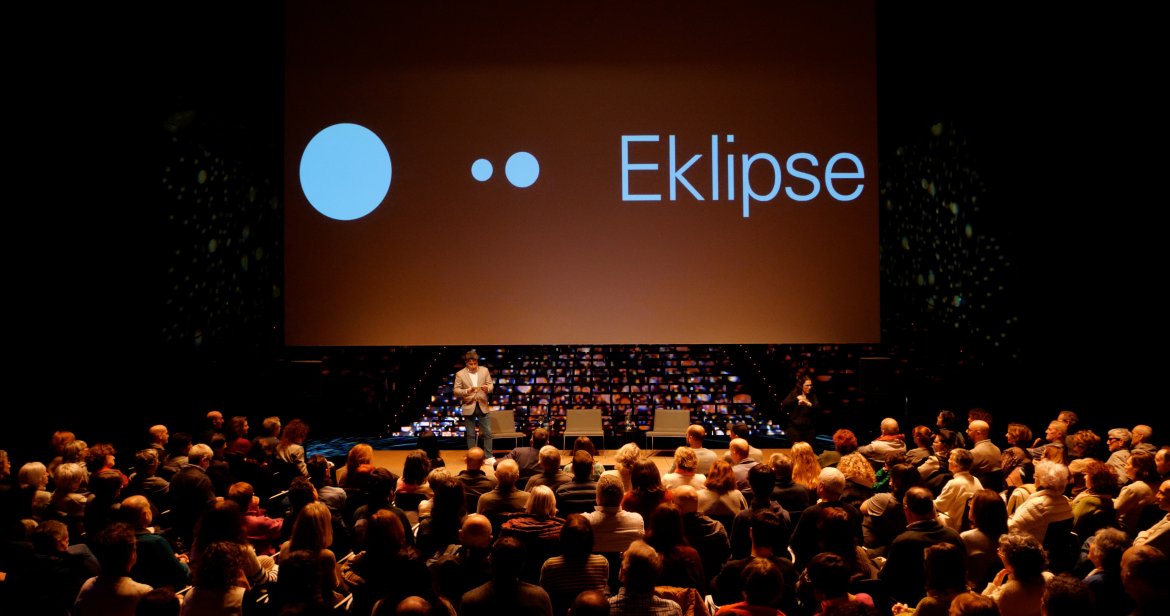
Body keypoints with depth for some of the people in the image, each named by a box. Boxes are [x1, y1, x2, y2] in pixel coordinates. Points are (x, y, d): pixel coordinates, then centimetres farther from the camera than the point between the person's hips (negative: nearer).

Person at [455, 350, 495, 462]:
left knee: (487, 433, 1)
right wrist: (467, 391, -23)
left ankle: (489, 457, 8)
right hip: (469, 407, -2)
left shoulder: (484, 370, 3)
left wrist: (487, 388, -19)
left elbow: (490, 385, 4)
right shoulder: (460, 374, -4)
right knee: (470, 435, 6)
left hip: (482, 406, 2)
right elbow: (456, 391, -5)